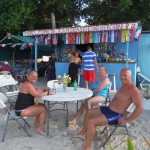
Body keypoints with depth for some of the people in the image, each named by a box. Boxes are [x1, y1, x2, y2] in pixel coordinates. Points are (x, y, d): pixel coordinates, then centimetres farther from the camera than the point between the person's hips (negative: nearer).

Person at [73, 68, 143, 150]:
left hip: (116, 115, -10)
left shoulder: (133, 90, -21)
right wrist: (111, 105, 11)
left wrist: (127, 120, -23)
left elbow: (140, 108, -27)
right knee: (89, 112, 16)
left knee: (91, 122, -21)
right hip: (109, 109, 10)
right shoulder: (124, 86, 9)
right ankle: (82, 134, 28)